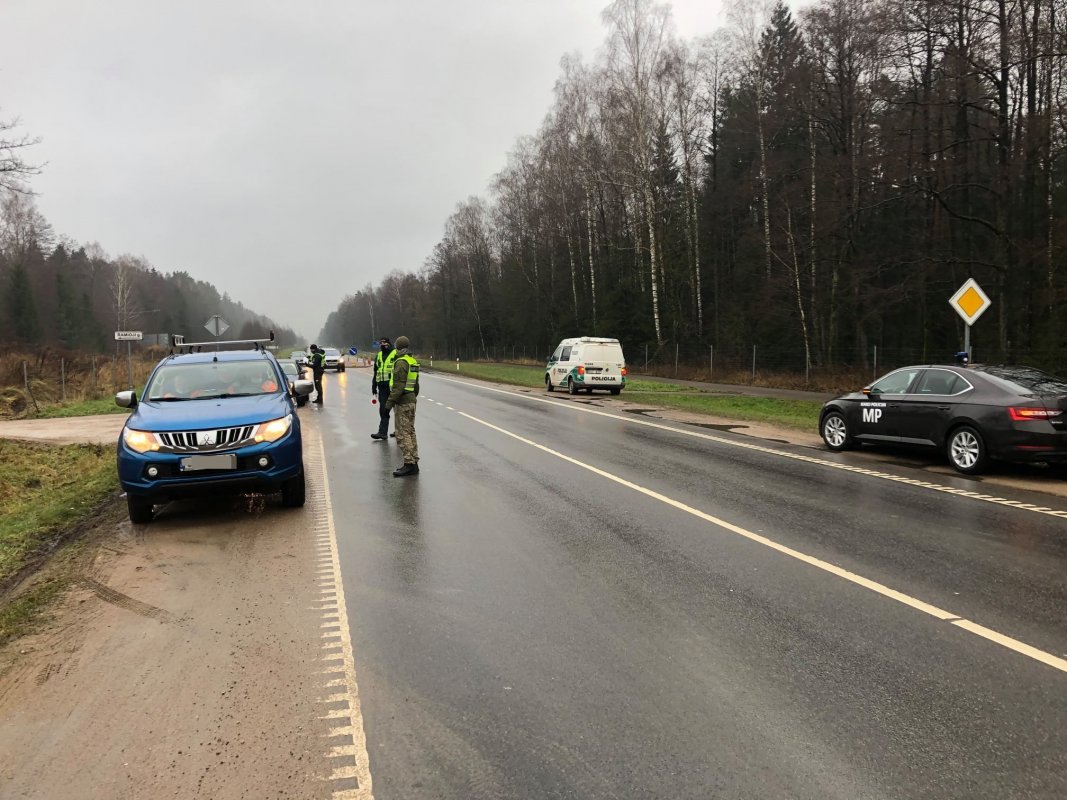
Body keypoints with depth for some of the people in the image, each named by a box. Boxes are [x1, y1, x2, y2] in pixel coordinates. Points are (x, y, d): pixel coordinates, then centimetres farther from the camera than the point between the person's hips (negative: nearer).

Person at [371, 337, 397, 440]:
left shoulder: (396, 355, -7)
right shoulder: (379, 356, 14)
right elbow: (375, 372, 21)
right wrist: (374, 387, 19)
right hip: (382, 388, 6)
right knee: (383, 410, 2)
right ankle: (382, 432, 2)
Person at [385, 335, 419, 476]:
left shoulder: (401, 362, -15)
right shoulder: (413, 361, 13)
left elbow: (398, 385, -22)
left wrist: (391, 401, -21)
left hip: (403, 402, -9)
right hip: (411, 400, 9)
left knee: (402, 434, -9)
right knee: (410, 432, 12)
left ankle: (409, 464, -12)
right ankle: (413, 462, 15)